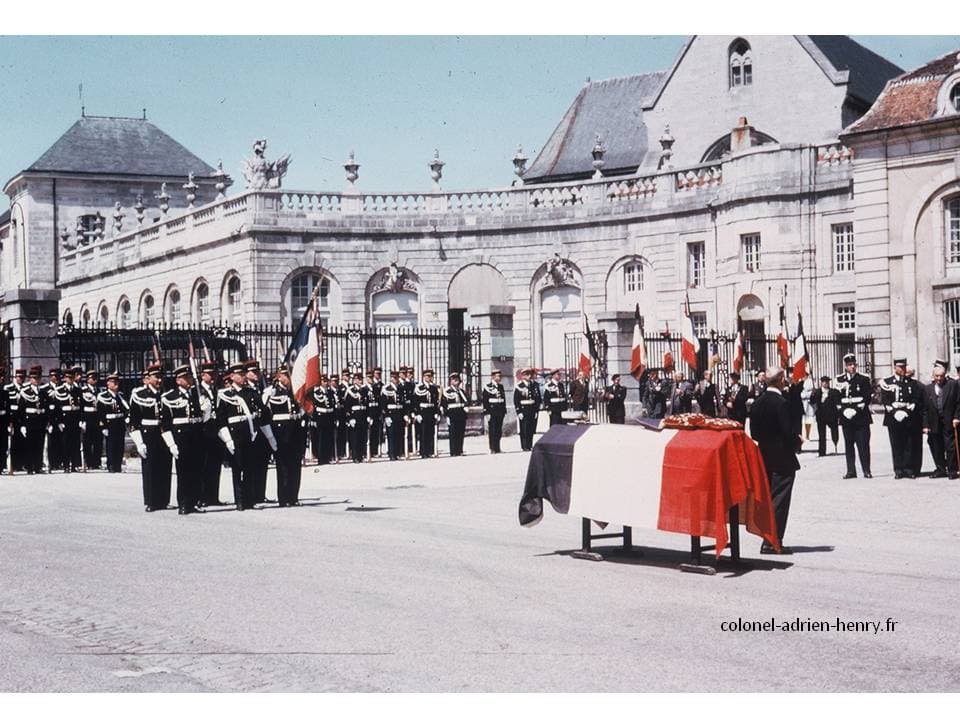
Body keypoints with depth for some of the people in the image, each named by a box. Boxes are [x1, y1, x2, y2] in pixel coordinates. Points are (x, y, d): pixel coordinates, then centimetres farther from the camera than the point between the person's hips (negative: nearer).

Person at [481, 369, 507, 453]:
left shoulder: (501, 386, 14)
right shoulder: (488, 387, -5)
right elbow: (485, 401, -8)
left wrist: (504, 411, 14)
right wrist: (487, 413, -13)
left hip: (500, 413, 6)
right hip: (492, 412, -6)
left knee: (499, 431, 8)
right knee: (492, 431, -4)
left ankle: (497, 448, 14)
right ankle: (493, 449, 0)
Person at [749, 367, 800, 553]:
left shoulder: (758, 400, 5)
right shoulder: (780, 402, -19)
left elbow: (753, 431, 9)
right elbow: (788, 431, -19)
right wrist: (797, 442, 0)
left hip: (764, 455, 8)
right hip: (782, 458, -8)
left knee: (767, 497, 16)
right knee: (779, 499, -4)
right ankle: (772, 541, -5)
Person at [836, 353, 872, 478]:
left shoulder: (864, 379, 3)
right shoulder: (839, 380, 9)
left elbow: (867, 397, -2)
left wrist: (857, 409, -13)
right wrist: (843, 410, -8)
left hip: (861, 417, -2)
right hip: (846, 418, 2)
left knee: (863, 445, -3)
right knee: (849, 445, 5)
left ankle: (866, 470, 1)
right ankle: (851, 470, 9)